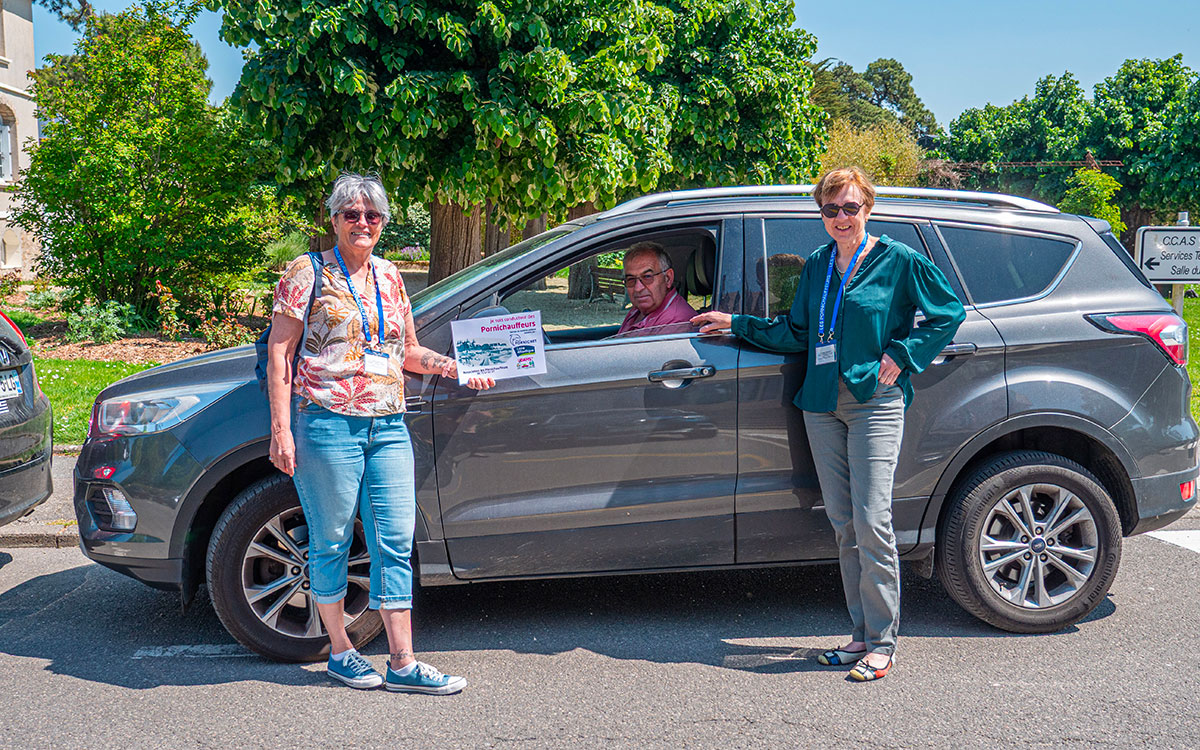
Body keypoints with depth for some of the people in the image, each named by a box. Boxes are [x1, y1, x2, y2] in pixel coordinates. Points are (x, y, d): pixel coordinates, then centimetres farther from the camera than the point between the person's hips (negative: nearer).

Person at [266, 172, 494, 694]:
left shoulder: (389, 277, 15)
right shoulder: (308, 273, -1)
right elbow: (279, 353, -4)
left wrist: (453, 367, 7)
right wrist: (281, 429, -11)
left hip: (388, 426, 5)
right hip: (328, 425, -5)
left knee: (396, 543, 2)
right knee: (332, 541, 6)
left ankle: (403, 664, 8)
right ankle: (340, 651, 23)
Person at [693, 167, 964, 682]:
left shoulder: (898, 261, 0)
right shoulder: (817, 265, 15)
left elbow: (949, 311, 4)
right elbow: (796, 333, 20)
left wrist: (901, 355, -4)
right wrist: (735, 323, 17)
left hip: (874, 402, -5)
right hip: (822, 404, 5)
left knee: (871, 523, -10)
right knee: (843, 525, 7)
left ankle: (882, 643, 1)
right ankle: (862, 635, 15)